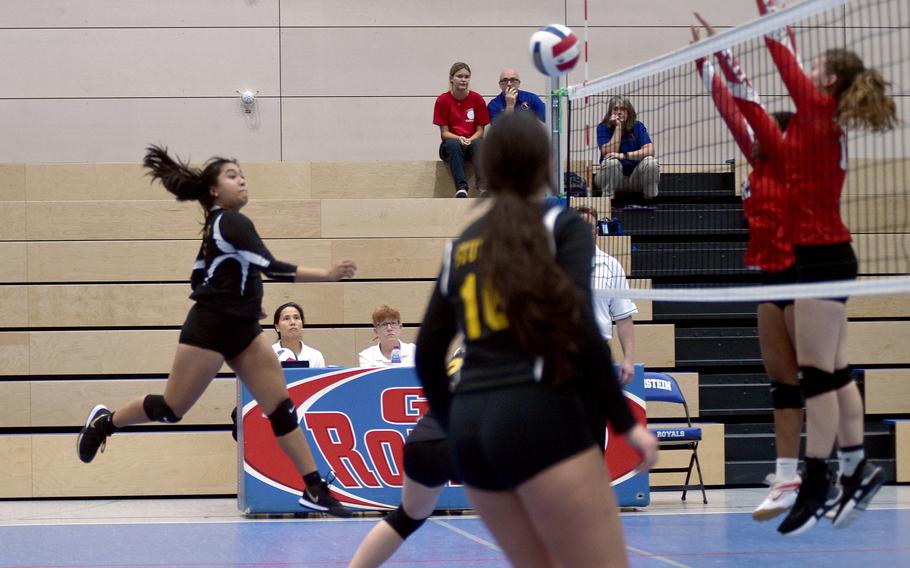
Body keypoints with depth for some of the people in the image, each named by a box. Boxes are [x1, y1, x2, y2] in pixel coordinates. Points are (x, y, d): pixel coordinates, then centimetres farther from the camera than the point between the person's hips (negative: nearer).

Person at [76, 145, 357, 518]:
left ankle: (315, 491, -4)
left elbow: (201, 276, 20)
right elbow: (270, 267, -29)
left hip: (241, 330, 9)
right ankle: (105, 421, 31)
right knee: (170, 410, 4)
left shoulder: (220, 224, 11)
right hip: (208, 331, -9)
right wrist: (325, 275, -33)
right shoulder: (231, 223, -18)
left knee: (282, 408, -2)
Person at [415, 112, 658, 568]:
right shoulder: (562, 227, 2)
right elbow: (577, 327, -11)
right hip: (541, 417, -6)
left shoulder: (462, 247, 17)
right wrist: (625, 422, -5)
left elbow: (428, 354, 15)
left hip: (471, 427, 6)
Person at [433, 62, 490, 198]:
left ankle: (483, 187, -52)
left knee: (479, 143, -34)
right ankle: (461, 188, -53)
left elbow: (480, 130, 2)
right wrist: (459, 139, -22)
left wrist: (469, 140, -19)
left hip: (472, 142, 1)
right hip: (451, 143, -1)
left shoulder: (477, 99, 1)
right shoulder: (443, 100, -1)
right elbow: (444, 133, -2)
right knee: (453, 144, -36)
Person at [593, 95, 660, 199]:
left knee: (651, 162, -26)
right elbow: (609, 153, -21)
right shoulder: (603, 128, -7)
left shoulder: (638, 126, -5)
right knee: (611, 162, -32)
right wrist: (618, 127, -21)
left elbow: (649, 151, -19)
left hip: (634, 179, 1)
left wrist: (623, 155, -31)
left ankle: (650, 201, -12)